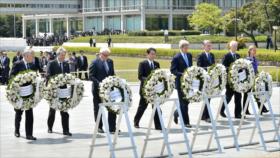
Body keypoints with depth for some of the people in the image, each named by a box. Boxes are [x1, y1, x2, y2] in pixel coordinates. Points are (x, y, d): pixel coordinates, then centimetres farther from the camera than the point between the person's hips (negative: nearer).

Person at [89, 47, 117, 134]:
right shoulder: (95, 63, -8)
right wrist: (99, 83, -24)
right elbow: (91, 76, -12)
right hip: (98, 89, -4)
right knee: (98, 109, 8)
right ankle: (99, 127, 21)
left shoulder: (110, 62, 9)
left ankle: (112, 128, 2)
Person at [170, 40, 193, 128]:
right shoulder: (176, 58, -10)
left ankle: (177, 113, 32)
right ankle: (186, 122, 5)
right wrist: (181, 74, -24)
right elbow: (172, 70, -12)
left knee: (187, 100, 8)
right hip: (180, 82, -6)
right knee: (183, 102, -2)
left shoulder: (189, 55, 10)